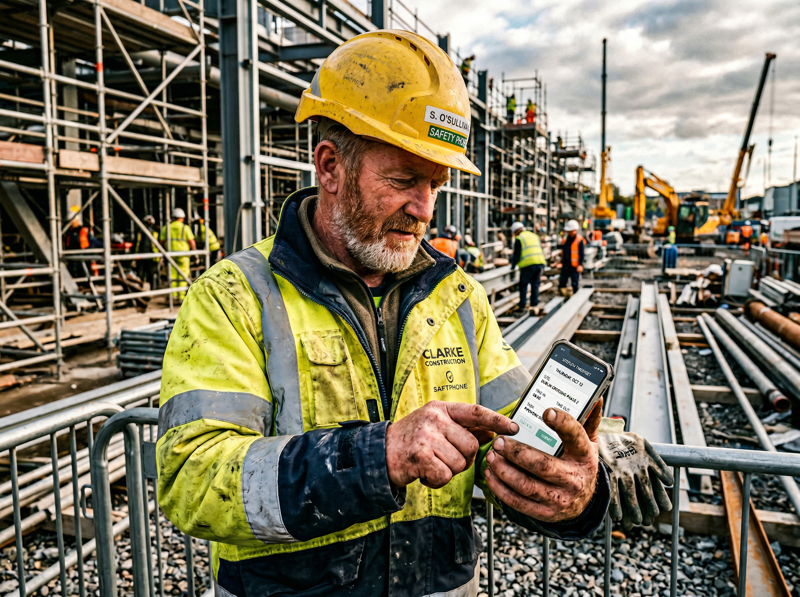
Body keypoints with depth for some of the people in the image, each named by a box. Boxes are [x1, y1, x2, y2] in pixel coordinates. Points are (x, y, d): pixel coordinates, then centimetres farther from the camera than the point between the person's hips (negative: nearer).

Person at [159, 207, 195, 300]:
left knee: (172, 275, 8)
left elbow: (162, 241, 10)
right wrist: (195, 251, 4)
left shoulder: (166, 228, 7)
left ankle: (173, 295, 10)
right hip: (183, 254, -4)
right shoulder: (185, 228, -4)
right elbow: (191, 241, -7)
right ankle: (181, 295, 0)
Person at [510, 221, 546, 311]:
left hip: (528, 264, -6)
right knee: (535, 285, 13)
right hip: (540, 263, 6)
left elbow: (516, 255, -2)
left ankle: (522, 305, 4)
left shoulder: (519, 239, 2)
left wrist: (513, 266, 11)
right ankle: (534, 304, 14)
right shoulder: (535, 236, 22)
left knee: (523, 285, 4)